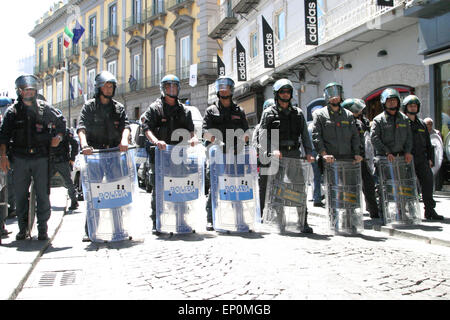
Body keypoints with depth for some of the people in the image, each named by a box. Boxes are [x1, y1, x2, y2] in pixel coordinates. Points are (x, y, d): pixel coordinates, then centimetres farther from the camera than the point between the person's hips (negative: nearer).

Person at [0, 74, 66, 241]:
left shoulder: (44, 108, 6)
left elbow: (61, 121, 19)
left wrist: (58, 137, 3)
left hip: (41, 157, -1)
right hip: (19, 157, 1)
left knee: (43, 194, 0)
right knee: (20, 194, 6)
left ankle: (42, 229, 9)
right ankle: (23, 228, 18)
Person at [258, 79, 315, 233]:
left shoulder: (298, 113, 15)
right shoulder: (268, 113, 5)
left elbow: (305, 135, 11)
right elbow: (263, 136, -5)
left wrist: (309, 152, -2)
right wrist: (272, 151, -21)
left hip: (294, 154, 3)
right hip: (276, 157, -2)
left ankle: (303, 223, 3)